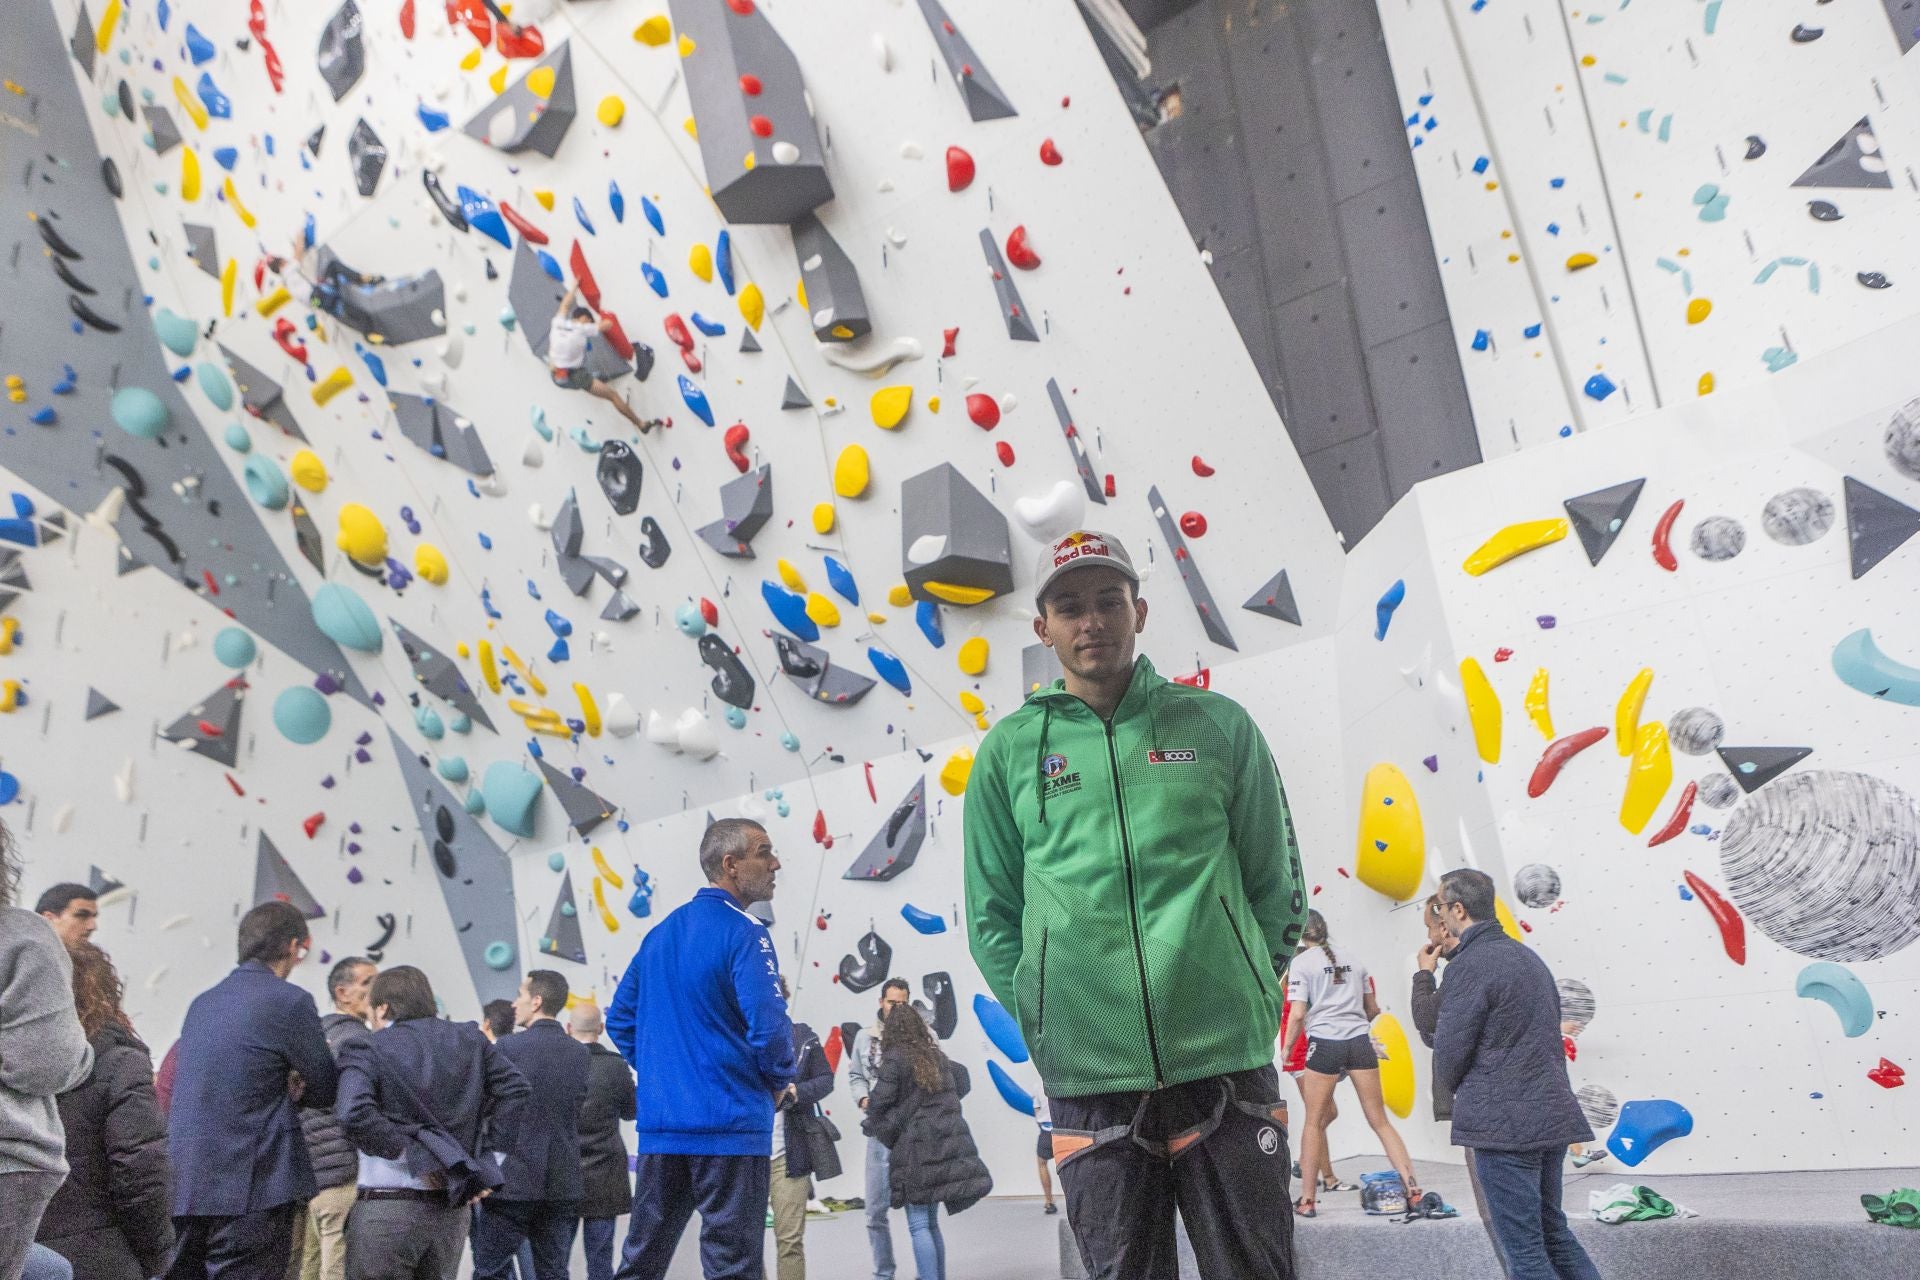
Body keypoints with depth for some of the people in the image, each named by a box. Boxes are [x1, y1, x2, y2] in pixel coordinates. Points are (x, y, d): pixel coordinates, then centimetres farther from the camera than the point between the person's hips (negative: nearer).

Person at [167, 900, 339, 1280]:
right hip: (250, 1189, -7)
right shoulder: (289, 1001, -10)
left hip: (184, 1186, 8)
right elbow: (326, 1090, -4)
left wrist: (283, 1087, 7)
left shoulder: (202, 1002, 14)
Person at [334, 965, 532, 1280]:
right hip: (452, 1207, 5)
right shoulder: (470, 1039, 9)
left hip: (387, 1208, -5)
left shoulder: (367, 1050, -5)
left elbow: (354, 1114, -22)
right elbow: (517, 1089, 3)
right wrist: (489, 1158, 4)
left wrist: (412, 1156, -15)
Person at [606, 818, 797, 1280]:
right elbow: (768, 1027, -20)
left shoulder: (660, 933, 11)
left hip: (659, 1127, 7)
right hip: (729, 1128, -7)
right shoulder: (743, 934, -12)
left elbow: (620, 1020, 17)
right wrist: (780, 1080, -2)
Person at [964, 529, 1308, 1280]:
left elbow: (1278, 886, 8)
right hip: (1089, 1082, 0)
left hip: (1226, 1068, 0)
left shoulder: (1217, 725, 5)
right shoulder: (1009, 751, 4)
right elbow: (992, 918, 8)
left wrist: (1243, 996, 0)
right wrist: (1048, 1026, 0)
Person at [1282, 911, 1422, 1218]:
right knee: (1380, 1121, 10)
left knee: (1314, 1122, 8)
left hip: (1324, 1043, -4)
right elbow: (1373, 1010, 20)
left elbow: (1297, 1014, -9)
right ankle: (1412, 1188, 2)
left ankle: (1307, 1200, 10)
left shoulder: (1301, 962, -1)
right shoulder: (1352, 959, 14)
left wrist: (1287, 1048, 4)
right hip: (1360, 1042, 4)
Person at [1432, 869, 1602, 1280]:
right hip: (1551, 1116, 9)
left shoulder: (1469, 964, -15)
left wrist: (1457, 1089, 7)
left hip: (1504, 1123, -9)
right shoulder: (1528, 957, 13)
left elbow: (1449, 1052, -14)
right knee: (1552, 1230, 20)